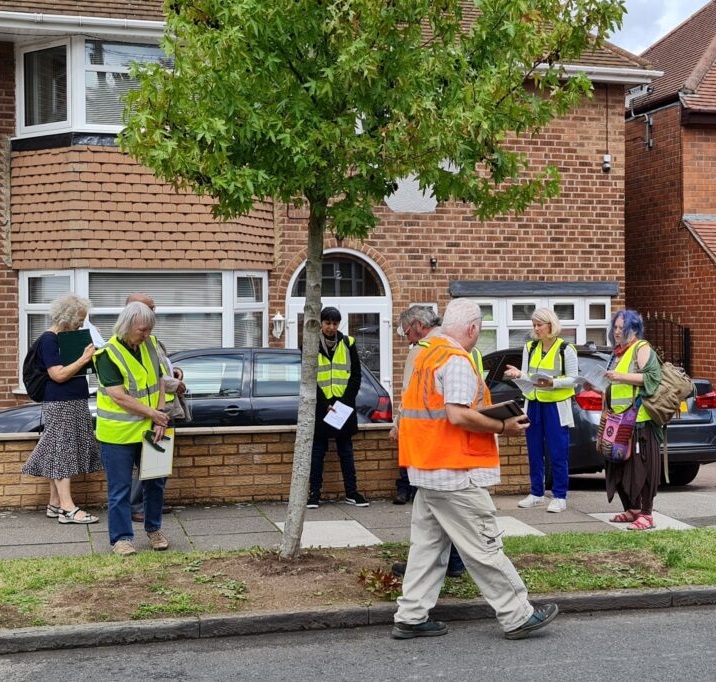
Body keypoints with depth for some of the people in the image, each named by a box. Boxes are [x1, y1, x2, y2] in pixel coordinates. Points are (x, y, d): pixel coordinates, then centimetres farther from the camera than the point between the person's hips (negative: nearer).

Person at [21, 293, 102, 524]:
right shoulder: (48, 340, -12)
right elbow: (59, 375, -19)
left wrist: (90, 355, 10)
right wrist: (84, 358, -19)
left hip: (73, 404, 9)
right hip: (60, 405, -9)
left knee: (59, 455, 10)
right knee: (62, 453, -9)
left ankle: (55, 505, 14)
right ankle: (68, 509, -9)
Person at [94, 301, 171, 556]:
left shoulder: (150, 345, 3)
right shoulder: (109, 354, -16)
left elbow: (159, 382, 5)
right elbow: (120, 397, -20)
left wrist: (159, 422, -6)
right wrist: (153, 413, -15)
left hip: (149, 430, 6)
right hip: (118, 433, -6)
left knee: (155, 482, 15)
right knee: (120, 489, 2)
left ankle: (153, 528, 32)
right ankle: (121, 537, 14)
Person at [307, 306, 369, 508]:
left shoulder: (348, 344, 3)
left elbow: (356, 376, 4)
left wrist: (345, 401, -7)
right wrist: (325, 404, -11)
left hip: (344, 406, 2)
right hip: (320, 406, -2)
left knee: (346, 450, 9)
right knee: (317, 451, 4)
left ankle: (351, 491, 15)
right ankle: (314, 492, 10)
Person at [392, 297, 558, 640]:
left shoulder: (427, 356, 13)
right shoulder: (457, 360, -15)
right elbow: (458, 415, -24)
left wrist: (489, 414, 15)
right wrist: (503, 426, -14)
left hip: (427, 469, 9)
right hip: (455, 473, -9)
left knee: (427, 543, 12)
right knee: (484, 547, -2)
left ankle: (411, 617, 14)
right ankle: (518, 616, 7)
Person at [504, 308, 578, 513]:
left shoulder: (566, 349, -7)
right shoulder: (530, 348, 8)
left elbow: (573, 379, -7)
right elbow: (526, 376, 6)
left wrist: (553, 383, -23)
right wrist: (518, 374, -17)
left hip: (556, 406, -5)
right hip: (533, 405, 6)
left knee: (558, 454, -3)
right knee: (534, 452, 11)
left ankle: (559, 497, 5)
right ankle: (536, 494, 21)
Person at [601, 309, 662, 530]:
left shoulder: (642, 348, -4)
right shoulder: (618, 353, 21)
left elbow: (650, 377, -18)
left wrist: (621, 376, -22)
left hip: (639, 419, -9)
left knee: (641, 466, -8)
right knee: (620, 465, 9)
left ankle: (646, 514, -6)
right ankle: (631, 509, 18)